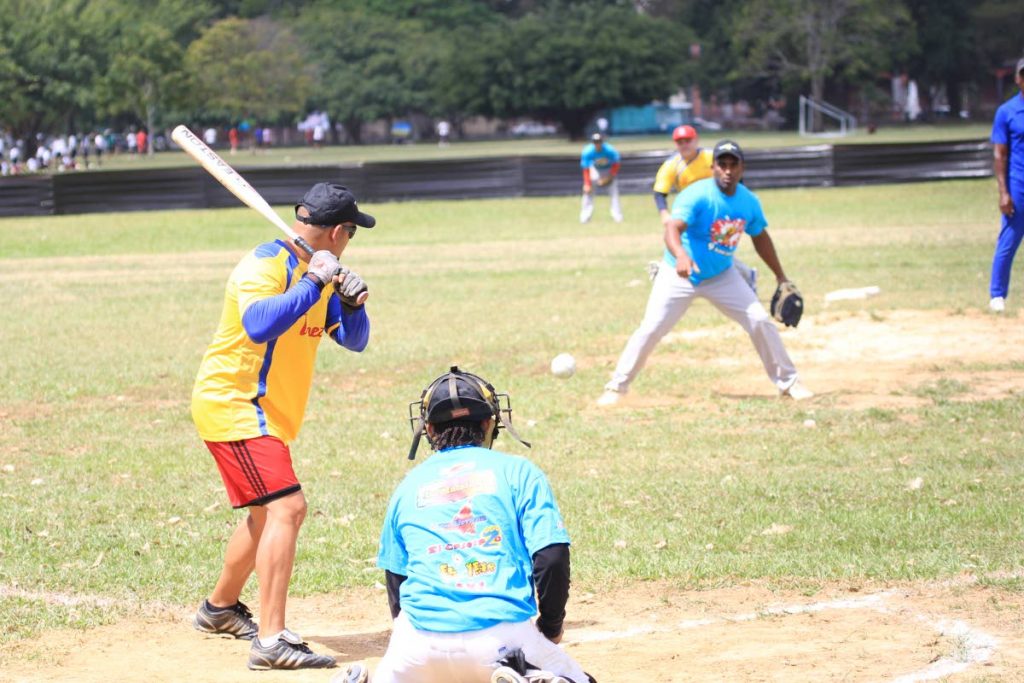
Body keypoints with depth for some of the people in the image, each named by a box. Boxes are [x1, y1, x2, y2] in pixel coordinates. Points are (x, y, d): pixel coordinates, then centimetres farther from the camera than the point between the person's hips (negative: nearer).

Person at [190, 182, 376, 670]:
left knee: (269, 514, 24)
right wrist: (314, 283, -31)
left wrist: (351, 301, -9)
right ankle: (271, 642, -26)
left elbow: (354, 340, 11)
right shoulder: (265, 265, -18)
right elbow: (260, 326, -37)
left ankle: (220, 608, 44)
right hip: (234, 406, -10)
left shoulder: (313, 273, 10)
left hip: (266, 416, 10)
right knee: (286, 506, -21)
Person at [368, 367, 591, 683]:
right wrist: (550, 627, 15)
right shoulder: (518, 471, 9)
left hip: (424, 640, 2)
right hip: (504, 637, -2)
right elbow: (552, 558, 1)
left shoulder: (409, 485, 17)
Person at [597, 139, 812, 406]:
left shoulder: (749, 202, -6)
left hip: (722, 276, 4)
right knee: (651, 329, -10)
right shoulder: (696, 196, -25)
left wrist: (781, 277, 15)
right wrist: (681, 255, -62)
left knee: (760, 321, -3)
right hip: (679, 274, -4)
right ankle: (617, 386, 5)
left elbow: (760, 237, 12)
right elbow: (673, 229, -40)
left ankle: (787, 382, 12)